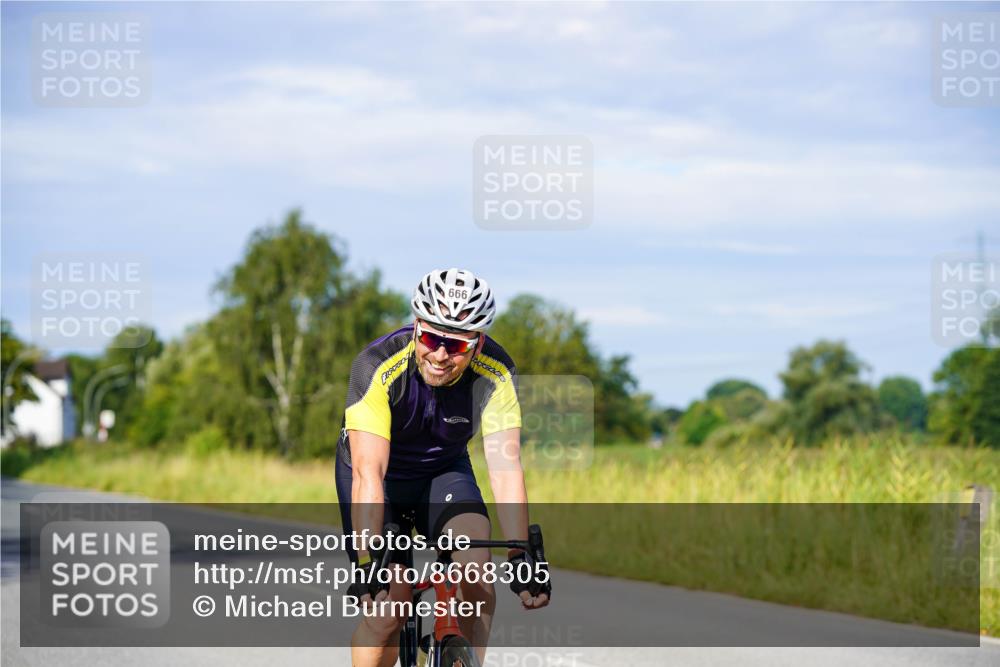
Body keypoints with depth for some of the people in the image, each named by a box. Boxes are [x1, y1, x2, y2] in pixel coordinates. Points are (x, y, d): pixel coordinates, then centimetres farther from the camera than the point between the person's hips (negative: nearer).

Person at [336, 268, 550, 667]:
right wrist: (366, 566, -46)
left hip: (444, 470, 2)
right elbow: (369, 474, -38)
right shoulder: (378, 367, -33)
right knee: (388, 604, -15)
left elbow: (506, 468, -29)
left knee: (476, 566, -25)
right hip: (380, 473, -2)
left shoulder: (495, 375, -25)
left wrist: (520, 557, -39)